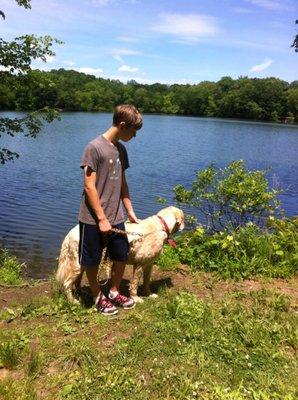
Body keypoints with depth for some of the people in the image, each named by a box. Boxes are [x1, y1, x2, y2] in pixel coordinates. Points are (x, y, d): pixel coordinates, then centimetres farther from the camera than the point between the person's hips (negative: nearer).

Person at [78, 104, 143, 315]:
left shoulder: (121, 149, 8)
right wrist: (102, 218, -16)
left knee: (122, 256, 14)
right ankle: (99, 298, 29)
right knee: (92, 261, 9)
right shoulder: (95, 147, -15)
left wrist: (130, 211, 13)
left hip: (116, 218, 7)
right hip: (94, 219, -7)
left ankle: (114, 293, 35)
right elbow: (89, 186, -17)